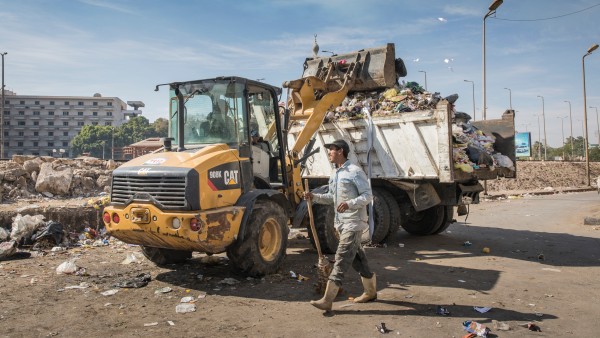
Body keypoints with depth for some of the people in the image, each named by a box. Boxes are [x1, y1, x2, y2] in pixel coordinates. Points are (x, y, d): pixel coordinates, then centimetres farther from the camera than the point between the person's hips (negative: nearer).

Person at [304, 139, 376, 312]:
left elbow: (368, 196, -14)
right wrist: (314, 197, 4)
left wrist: (350, 204, -29)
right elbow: (331, 197, 19)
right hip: (342, 222, 9)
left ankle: (327, 300, -11)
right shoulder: (335, 173, 13)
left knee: (341, 259, -10)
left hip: (354, 223, -9)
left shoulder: (355, 171, -13)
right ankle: (370, 291, 32)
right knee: (357, 257, 17)